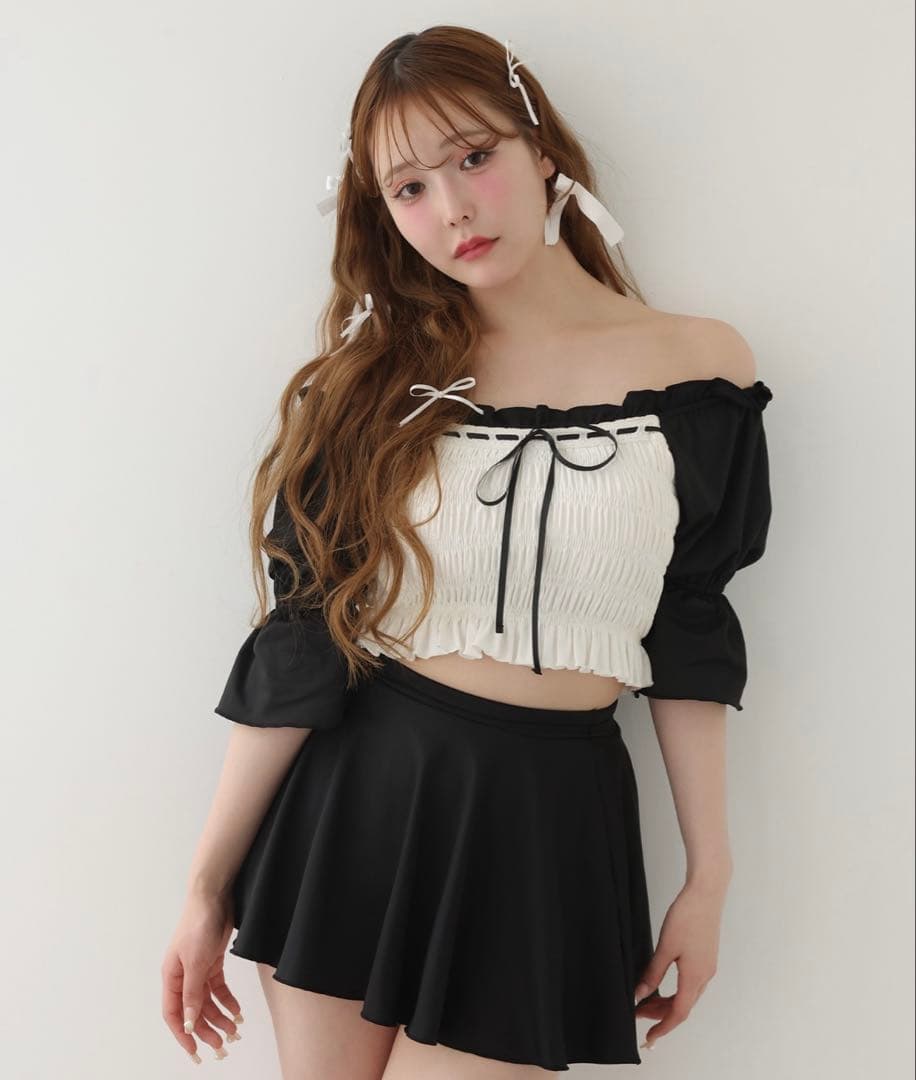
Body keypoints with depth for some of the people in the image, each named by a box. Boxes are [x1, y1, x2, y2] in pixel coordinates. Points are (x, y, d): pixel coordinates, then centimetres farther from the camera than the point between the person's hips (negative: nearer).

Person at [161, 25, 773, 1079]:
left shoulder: (697, 365, -3)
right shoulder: (375, 378, -1)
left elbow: (688, 637, 2)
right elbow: (297, 644, -2)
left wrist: (709, 876, 4)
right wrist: (209, 885, 0)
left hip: (547, 819, -1)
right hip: (354, 796, 2)